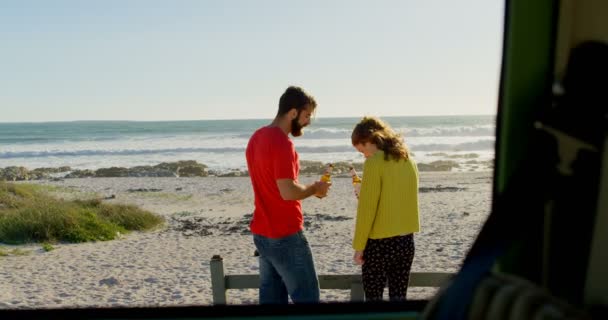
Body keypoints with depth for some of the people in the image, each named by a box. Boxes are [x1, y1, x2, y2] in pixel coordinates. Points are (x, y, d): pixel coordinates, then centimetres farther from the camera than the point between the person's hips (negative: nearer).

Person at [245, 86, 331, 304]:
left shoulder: (257, 138, 10)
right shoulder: (281, 142, -20)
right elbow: (288, 192, -25)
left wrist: (307, 189, 12)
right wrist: (314, 188, -7)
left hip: (261, 233, 9)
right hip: (285, 236, -9)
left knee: (271, 296, 16)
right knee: (307, 297, 3)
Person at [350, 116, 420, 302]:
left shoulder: (374, 162, -14)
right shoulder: (408, 160, 8)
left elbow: (366, 209, -14)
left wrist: (358, 246, -8)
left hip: (379, 243, -7)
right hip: (406, 241, 7)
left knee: (373, 297, 7)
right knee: (398, 297, 16)